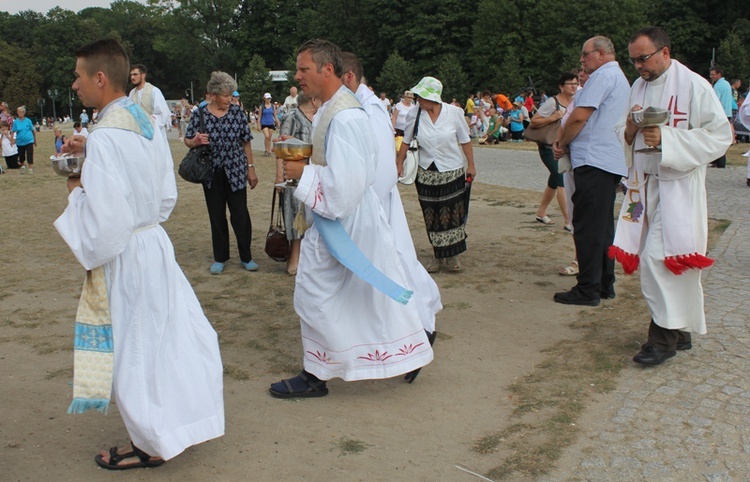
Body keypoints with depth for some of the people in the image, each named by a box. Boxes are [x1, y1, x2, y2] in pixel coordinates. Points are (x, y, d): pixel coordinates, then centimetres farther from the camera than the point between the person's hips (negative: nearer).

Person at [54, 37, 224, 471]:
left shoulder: (104, 138, -21)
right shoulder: (148, 125, 4)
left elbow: (103, 219, -24)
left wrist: (76, 190, -5)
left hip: (124, 256, -8)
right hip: (155, 243, 8)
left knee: (132, 348, 8)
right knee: (165, 337, 19)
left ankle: (151, 444, 24)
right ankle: (181, 422, 35)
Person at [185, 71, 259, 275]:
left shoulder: (237, 112, -2)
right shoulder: (199, 114, -4)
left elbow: (246, 142, 3)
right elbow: (187, 140, 3)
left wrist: (251, 168, 4)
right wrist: (196, 141, -21)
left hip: (235, 172, 0)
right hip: (212, 173, 1)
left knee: (240, 215, 0)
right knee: (217, 216, 9)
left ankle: (246, 257, 15)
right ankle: (220, 258, 23)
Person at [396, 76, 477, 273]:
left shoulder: (454, 113, -10)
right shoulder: (415, 115, -7)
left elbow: (465, 141, 0)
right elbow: (406, 141, 6)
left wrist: (471, 165, 1)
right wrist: (399, 163, 6)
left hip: (452, 173, -1)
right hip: (426, 173, 1)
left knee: (453, 215, 3)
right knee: (432, 217, 5)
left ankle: (451, 256, 17)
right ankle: (438, 255, 18)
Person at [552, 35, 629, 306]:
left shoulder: (603, 75, -10)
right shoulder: (620, 78, 23)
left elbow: (580, 116, -18)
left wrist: (561, 142, -1)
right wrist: (566, 142, 8)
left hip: (594, 161, -10)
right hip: (612, 161, 10)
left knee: (587, 228, -7)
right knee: (604, 226, 14)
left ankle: (588, 289, -3)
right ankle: (605, 284, 20)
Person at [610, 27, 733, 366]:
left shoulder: (693, 86, -8)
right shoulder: (638, 87, 12)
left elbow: (720, 135, -12)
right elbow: (624, 136, 15)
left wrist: (667, 138, -21)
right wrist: (630, 128, -9)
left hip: (677, 185, -7)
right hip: (644, 184, 7)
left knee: (658, 257, -14)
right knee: (652, 258, 9)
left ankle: (664, 334, -1)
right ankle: (679, 330, 23)